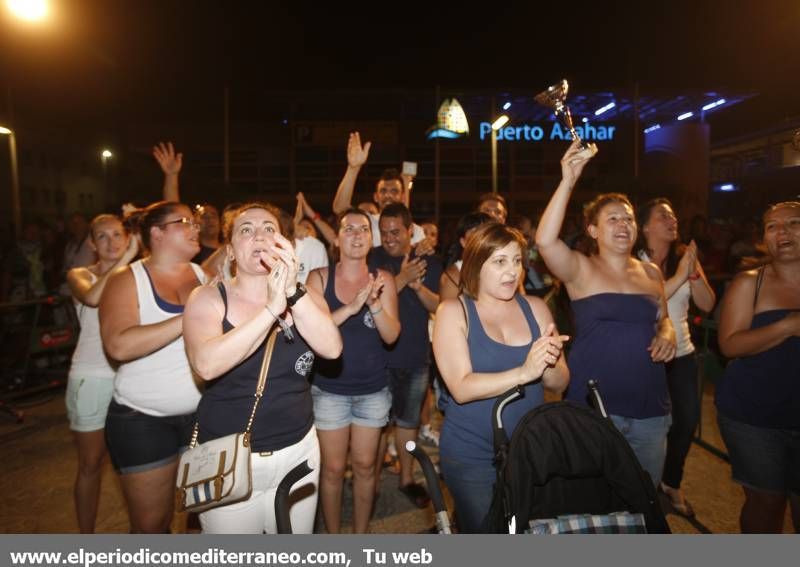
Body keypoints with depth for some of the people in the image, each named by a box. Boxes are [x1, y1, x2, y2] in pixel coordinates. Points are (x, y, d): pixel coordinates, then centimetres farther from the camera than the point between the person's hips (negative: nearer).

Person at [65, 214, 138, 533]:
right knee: (91, 463, 10)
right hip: (92, 379, -1)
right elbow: (92, 297, -24)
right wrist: (126, 258, -25)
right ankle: (86, 539, 26)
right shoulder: (80, 275, -1)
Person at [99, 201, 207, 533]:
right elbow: (119, 345, -23)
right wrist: (189, 318, -25)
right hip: (143, 418, -3)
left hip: (205, 412, 3)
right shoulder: (128, 279, -6)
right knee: (151, 524, 10)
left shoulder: (203, 275, 5)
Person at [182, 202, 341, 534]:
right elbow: (206, 364, -26)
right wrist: (272, 308, -30)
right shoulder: (208, 298, -7)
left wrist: (293, 292, -30)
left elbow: (331, 348, -18)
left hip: (298, 451, 2)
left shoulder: (304, 296, 0)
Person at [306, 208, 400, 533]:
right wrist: (351, 307, -28)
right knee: (333, 469, 9)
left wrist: (375, 303, -26)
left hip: (373, 389, 2)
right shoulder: (320, 278, -5)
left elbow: (391, 336, -8)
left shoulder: (383, 279, -3)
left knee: (365, 466, 13)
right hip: (330, 388, -1)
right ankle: (333, 536, 31)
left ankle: (361, 533, 33)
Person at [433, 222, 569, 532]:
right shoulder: (454, 311, -10)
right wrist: (524, 372, -31)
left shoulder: (535, 308, 1)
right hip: (472, 457, -4)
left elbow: (560, 383, 1)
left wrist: (548, 364, -21)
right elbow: (461, 388, -20)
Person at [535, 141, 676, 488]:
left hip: (650, 408, 5)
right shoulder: (580, 270, -8)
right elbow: (545, 240, -26)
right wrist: (568, 182, -28)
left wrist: (667, 335, -1)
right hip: (593, 406, -4)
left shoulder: (651, 272, 8)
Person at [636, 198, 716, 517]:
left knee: (687, 419, 11)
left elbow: (708, 305, -4)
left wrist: (694, 272, -18)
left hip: (682, 353, 5)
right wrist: (679, 276, -25)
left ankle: (671, 483, 35)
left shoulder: (685, 257, 2)